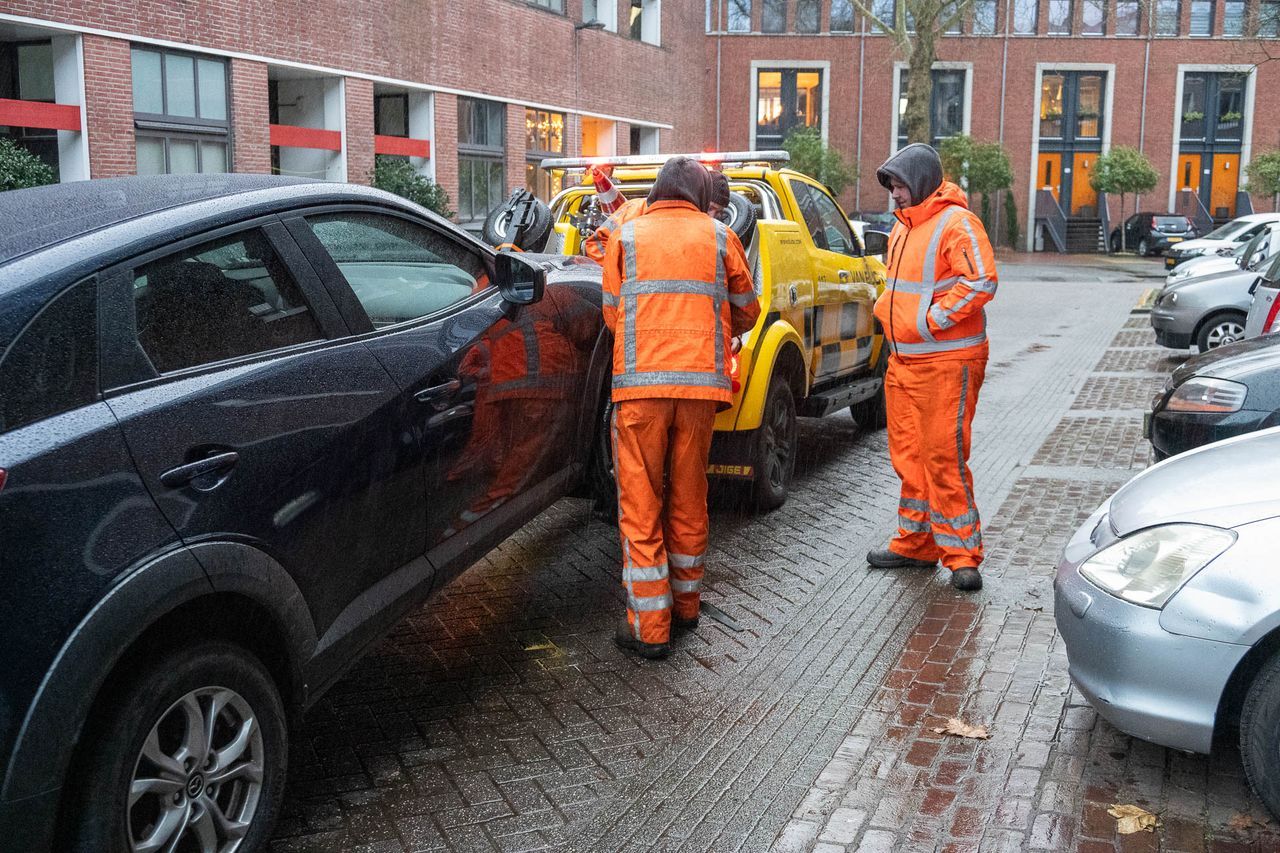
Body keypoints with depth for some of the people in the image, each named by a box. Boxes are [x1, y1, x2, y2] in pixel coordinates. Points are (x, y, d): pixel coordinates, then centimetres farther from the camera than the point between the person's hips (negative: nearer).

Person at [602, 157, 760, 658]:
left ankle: (649, 627, 4)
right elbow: (746, 313, 17)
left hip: (640, 382, -2)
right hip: (701, 382, 2)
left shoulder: (627, 236, 7)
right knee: (689, 500, 15)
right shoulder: (719, 237, 9)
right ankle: (685, 605, 29)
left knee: (640, 507, 3)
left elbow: (612, 315, 13)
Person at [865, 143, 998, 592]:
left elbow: (982, 281, -22)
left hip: (946, 362, -9)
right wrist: (886, 310, 12)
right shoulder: (903, 226, 16)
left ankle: (962, 555, 1)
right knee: (909, 455, 12)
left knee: (944, 457, -8)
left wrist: (932, 319, -19)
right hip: (904, 361, 9)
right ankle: (916, 542, 24)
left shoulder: (956, 223, -13)